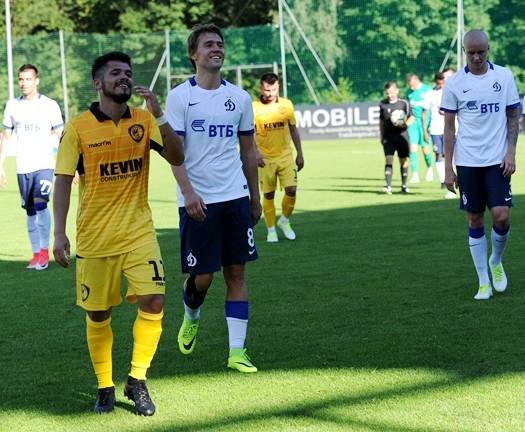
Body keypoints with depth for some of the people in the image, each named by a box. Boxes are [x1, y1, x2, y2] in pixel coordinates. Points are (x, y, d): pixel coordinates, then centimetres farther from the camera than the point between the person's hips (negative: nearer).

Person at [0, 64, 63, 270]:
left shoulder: (50, 105, -2)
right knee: (30, 211, 7)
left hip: (45, 164, -4)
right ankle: (36, 253, 15)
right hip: (23, 168, 4)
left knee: (40, 204, -20)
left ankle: (45, 249, -8)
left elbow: (61, 137, 0)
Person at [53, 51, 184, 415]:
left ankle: (137, 382, 6)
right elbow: (63, 181, -3)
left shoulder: (143, 121, 2)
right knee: (98, 316, 6)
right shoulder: (79, 127, -4)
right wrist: (59, 233, -10)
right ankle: (105, 387, 25)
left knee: (153, 303, -12)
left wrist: (158, 115, -19)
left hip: (139, 233, 1)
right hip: (94, 237, -1)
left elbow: (177, 158, -8)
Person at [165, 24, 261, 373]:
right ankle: (191, 318, 32)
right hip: (198, 200, -4)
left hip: (235, 197, 4)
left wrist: (255, 197, 17)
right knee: (202, 276, 0)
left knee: (236, 272, 2)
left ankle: (237, 351, 5)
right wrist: (188, 191, -20)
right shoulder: (180, 96, -4)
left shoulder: (240, 98, 9)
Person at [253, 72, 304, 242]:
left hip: (285, 155, 2)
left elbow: (293, 130, 13)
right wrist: (256, 152, -30)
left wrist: (300, 154, 13)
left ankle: (285, 221, 17)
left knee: (291, 190, -8)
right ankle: (271, 230, 15)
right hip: (265, 158, -2)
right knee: (268, 195, 3)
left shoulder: (286, 105, 4)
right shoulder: (254, 107, -6)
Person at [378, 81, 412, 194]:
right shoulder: (382, 104, 4)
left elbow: (411, 117, 2)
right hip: (388, 137, 1)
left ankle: (404, 185, 21)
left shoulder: (404, 103, -4)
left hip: (401, 135, -1)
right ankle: (388, 186, -18)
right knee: (388, 160, -11)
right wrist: (381, 135, 15)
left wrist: (405, 124, -19)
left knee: (403, 160, 8)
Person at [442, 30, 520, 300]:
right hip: (467, 162, 0)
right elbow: (449, 127, 4)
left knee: (501, 215, -11)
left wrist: (511, 152, -5)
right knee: (474, 221, 2)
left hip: (497, 160, 0)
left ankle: (496, 262, 18)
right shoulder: (454, 83, 1)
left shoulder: (504, 76, 2)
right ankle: (484, 282, 11)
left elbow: (513, 117, 7)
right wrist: (448, 168, 0)